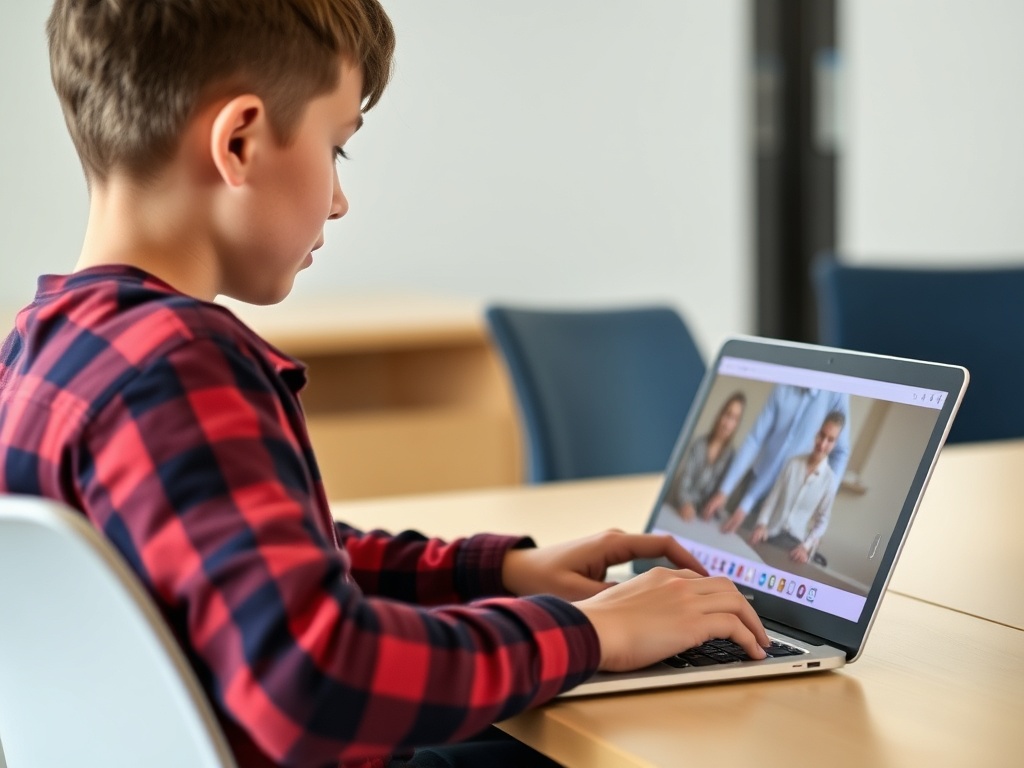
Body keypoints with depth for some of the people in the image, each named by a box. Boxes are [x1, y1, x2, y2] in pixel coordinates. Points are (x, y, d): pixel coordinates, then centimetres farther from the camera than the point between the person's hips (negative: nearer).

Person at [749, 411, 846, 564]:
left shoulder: (829, 479, -3)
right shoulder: (793, 463, -1)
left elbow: (822, 521, 3)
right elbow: (773, 496, 4)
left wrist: (806, 546, -12)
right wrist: (762, 523, -11)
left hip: (796, 541, -1)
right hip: (771, 534, 1)